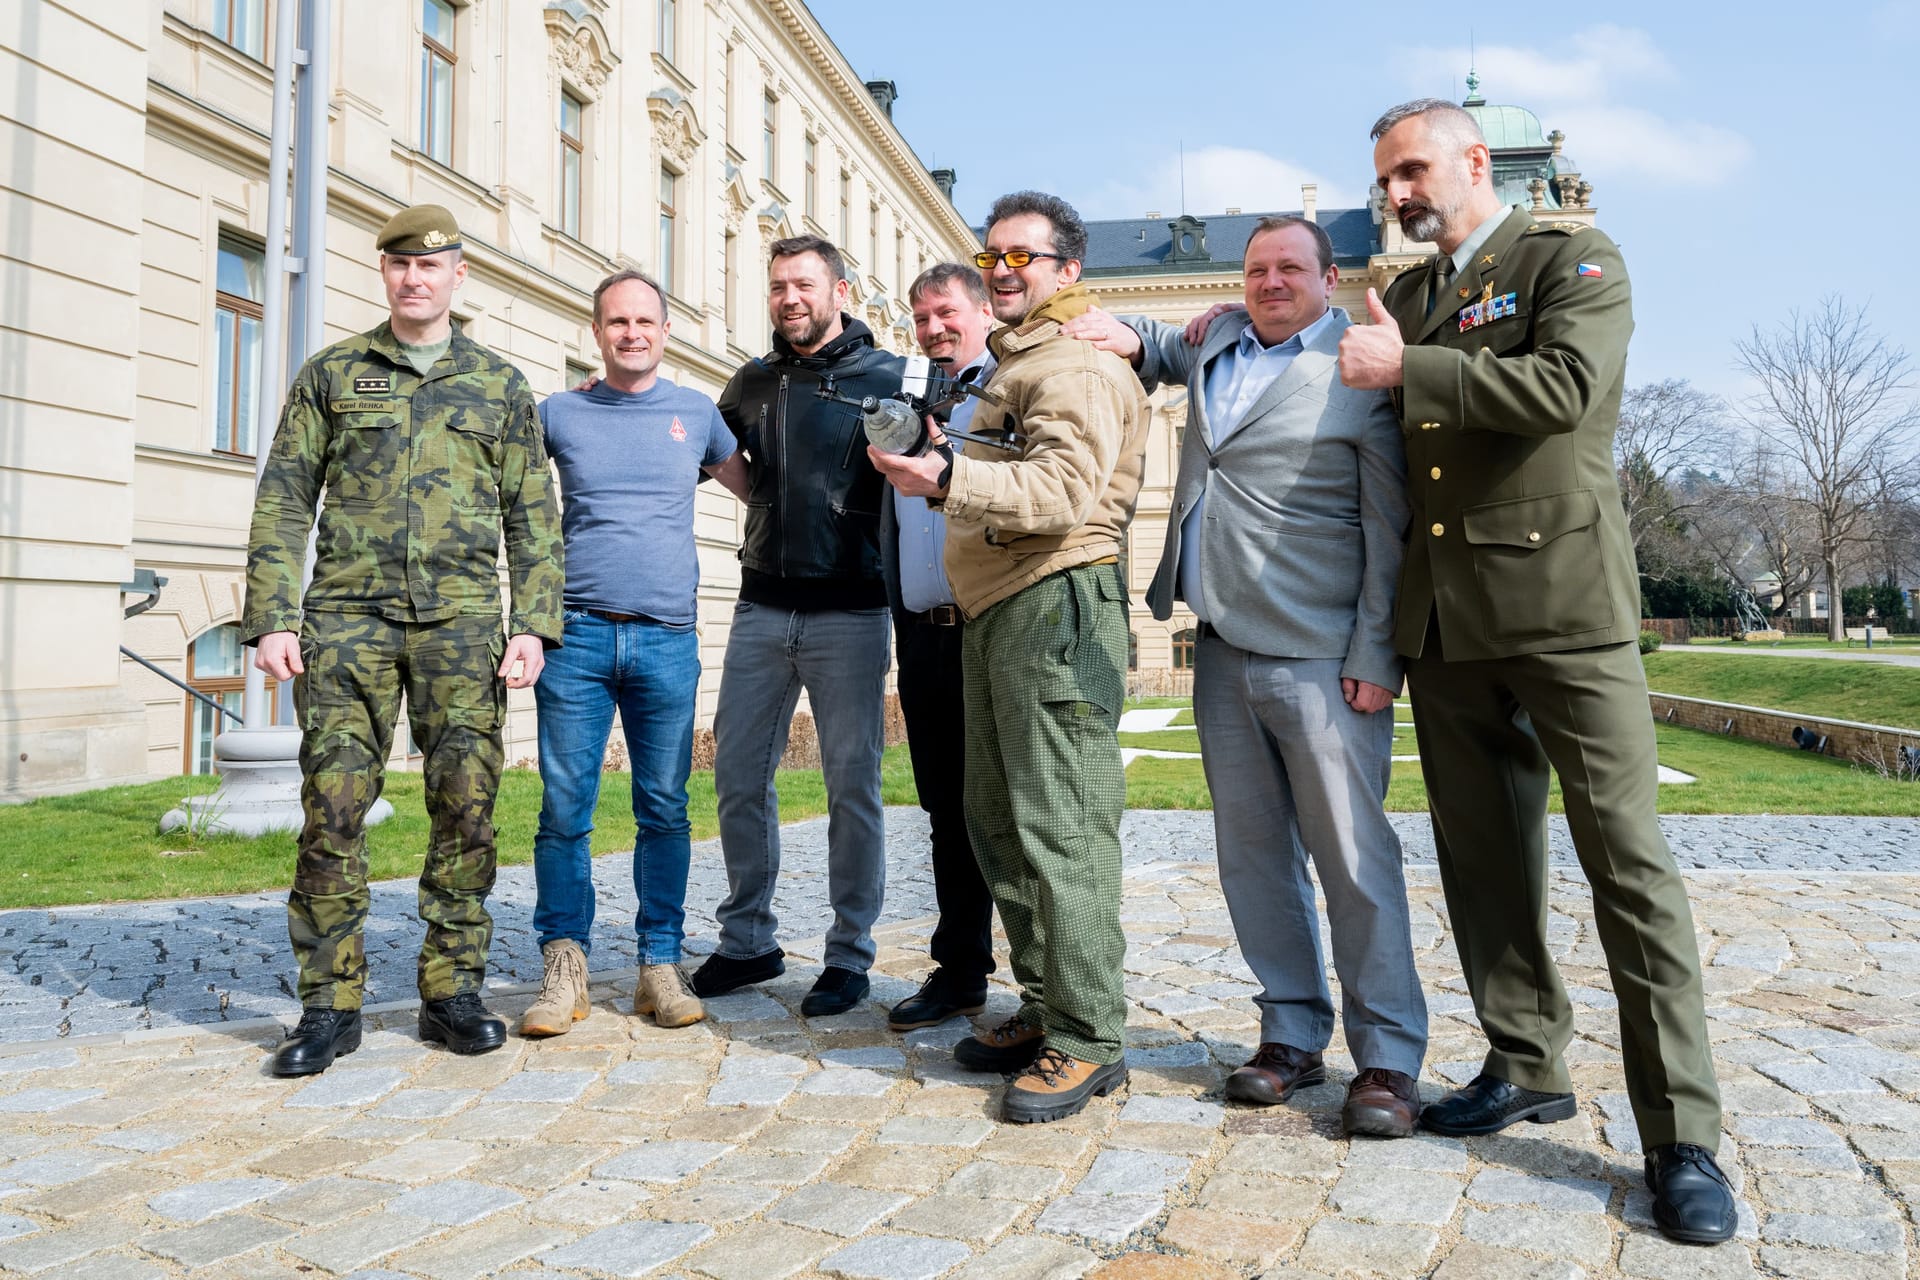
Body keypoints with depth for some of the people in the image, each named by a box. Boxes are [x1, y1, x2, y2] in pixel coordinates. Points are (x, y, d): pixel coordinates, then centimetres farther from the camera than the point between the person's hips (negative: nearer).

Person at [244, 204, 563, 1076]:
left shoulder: (501, 385, 14)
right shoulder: (331, 374, 13)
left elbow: (533, 517, 11)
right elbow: (284, 502, 9)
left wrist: (534, 623, 0)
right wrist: (272, 617, -2)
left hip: (461, 620, 0)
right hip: (348, 616, 0)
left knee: (466, 805, -2)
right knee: (334, 805, -3)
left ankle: (452, 991, 10)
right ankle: (331, 1003, 8)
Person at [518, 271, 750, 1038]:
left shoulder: (696, 414, 12)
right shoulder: (558, 415, 10)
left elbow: (756, 489, 23)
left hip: (668, 638, 1)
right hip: (577, 633, 0)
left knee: (665, 808, 3)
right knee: (565, 807, -1)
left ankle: (661, 965, 12)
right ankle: (564, 966, 9)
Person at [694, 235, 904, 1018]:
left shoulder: (887, 378, 0)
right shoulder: (752, 384, 13)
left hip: (848, 614, -4)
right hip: (761, 607, 5)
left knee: (852, 785, 1)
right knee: (737, 775, 6)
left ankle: (850, 955, 13)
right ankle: (747, 940, 21)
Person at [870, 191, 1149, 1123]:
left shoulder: (1076, 361, -6)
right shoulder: (1010, 362, 26)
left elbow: (1066, 487, -23)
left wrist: (950, 478, -33)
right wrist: (942, 468, 21)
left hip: (1056, 603, -10)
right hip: (993, 610, 11)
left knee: (1059, 826, -10)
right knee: (997, 820, 12)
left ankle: (1087, 1038, -2)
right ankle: (1045, 1007, 23)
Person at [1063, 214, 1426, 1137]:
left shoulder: (1361, 371, -3)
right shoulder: (1218, 343, 17)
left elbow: (1389, 531, -6)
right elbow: (1166, 353, 42)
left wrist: (1376, 658, -12)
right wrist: (1130, 337, 18)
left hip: (1319, 661, -6)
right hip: (1223, 651, 7)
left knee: (1352, 855, -5)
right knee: (1252, 852, 9)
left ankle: (1387, 1057, 7)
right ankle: (1293, 1034, 21)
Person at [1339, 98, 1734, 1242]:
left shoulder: (1573, 257, 2)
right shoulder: (1408, 296, 19)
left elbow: (1566, 383, -16)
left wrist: (1407, 368, -14)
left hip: (1561, 599, -6)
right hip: (1444, 620, 6)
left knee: (1627, 857, -7)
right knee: (1484, 855, 10)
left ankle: (1682, 1135, 0)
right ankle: (1529, 1067, 23)